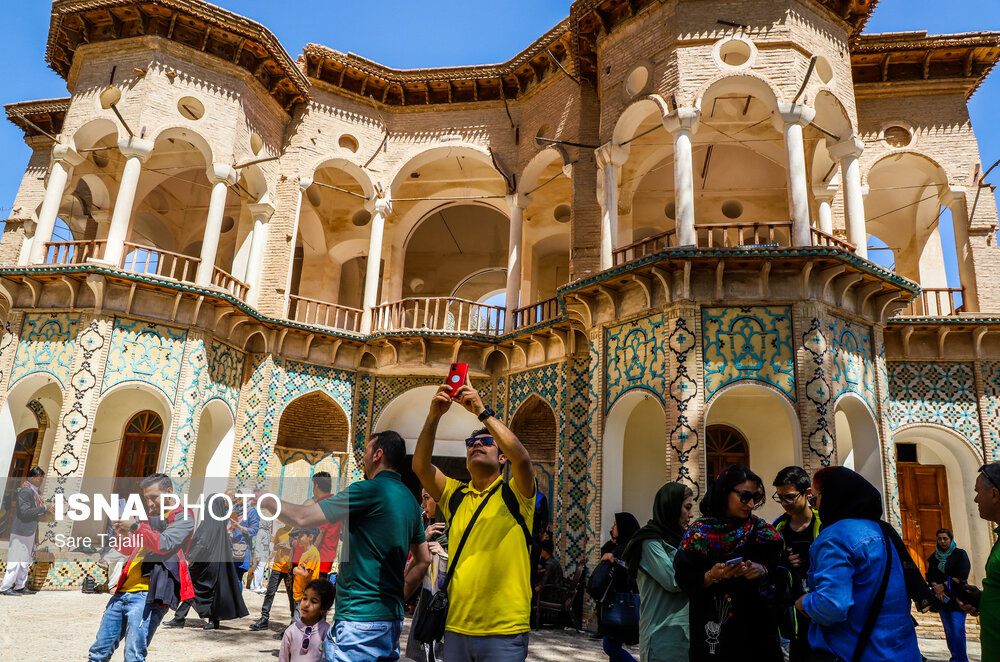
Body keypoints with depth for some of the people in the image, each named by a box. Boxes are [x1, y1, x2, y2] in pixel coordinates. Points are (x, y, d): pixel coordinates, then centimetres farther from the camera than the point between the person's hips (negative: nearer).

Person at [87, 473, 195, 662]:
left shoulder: (183, 517, 2)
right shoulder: (150, 518, 24)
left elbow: (166, 544, -14)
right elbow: (129, 550, 25)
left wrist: (136, 526, -17)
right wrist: (123, 534, 4)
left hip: (148, 594, -8)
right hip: (123, 591, 8)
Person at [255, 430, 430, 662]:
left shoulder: (370, 490, -15)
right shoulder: (409, 499, 11)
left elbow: (302, 518, -14)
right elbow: (423, 560, 16)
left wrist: (268, 500, 2)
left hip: (359, 619, -9)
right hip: (392, 618, 9)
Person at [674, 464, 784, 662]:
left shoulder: (761, 529, 3)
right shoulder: (699, 532, -4)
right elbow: (684, 579, -6)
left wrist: (761, 569, -19)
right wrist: (712, 576, -21)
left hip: (754, 628, 2)